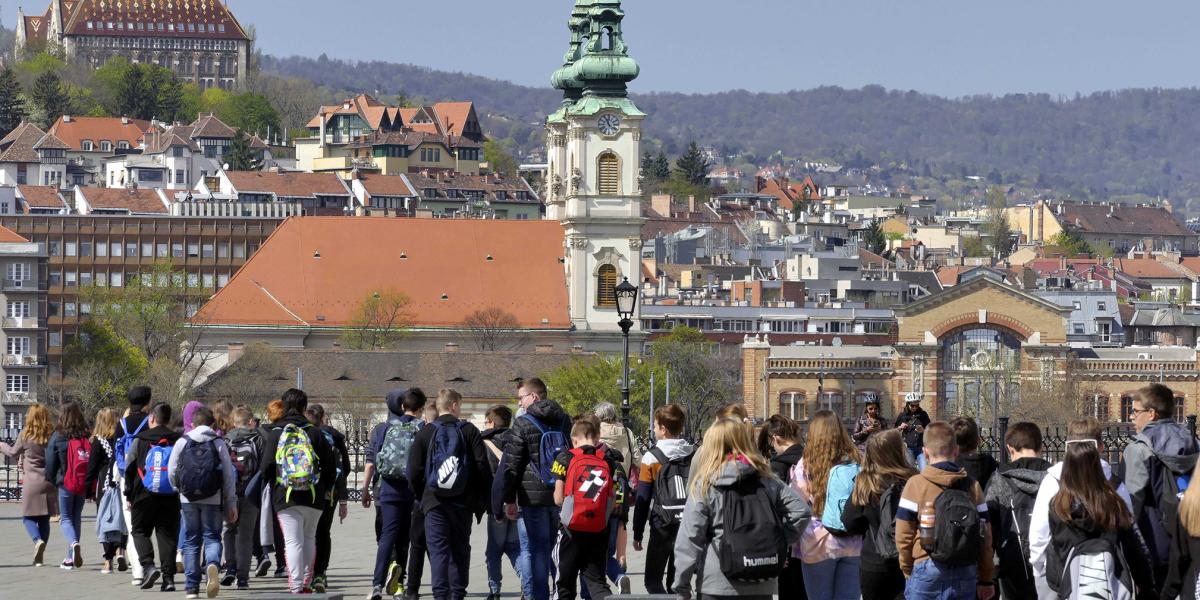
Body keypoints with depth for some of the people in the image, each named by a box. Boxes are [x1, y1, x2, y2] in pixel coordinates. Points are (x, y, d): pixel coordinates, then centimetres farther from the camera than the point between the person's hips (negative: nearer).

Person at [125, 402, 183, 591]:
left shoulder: (140, 440, 0)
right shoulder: (178, 441, 2)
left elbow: (129, 469, 3)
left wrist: (129, 496, 10)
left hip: (144, 496, -2)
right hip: (171, 497, 2)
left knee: (139, 530, 11)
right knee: (168, 535, 5)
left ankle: (148, 565, -10)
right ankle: (168, 577, -1)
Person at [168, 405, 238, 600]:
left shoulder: (182, 442, 3)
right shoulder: (219, 443, 1)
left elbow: (171, 472, 4)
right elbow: (229, 475, 1)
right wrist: (231, 504, 6)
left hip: (188, 499, 1)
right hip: (213, 500, -1)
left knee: (191, 541, 9)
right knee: (212, 536, 6)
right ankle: (213, 564, -27)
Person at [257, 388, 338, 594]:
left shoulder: (275, 433, -1)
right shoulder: (314, 432, 3)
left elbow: (267, 465, -6)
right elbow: (331, 463, 4)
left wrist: (271, 486, 13)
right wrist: (327, 489, 18)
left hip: (285, 497, -2)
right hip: (313, 497, 2)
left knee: (293, 541, -2)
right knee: (309, 538, 18)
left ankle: (296, 586, -9)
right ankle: (306, 583, 16)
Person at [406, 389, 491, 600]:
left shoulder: (425, 433, 1)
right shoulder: (469, 431, 0)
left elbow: (414, 472, 0)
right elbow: (482, 466, -3)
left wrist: (421, 494, 15)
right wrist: (484, 499, 5)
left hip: (434, 502, -1)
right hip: (463, 501, 1)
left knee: (438, 550, -2)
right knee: (460, 549, 11)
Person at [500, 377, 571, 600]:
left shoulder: (523, 424, -7)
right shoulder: (565, 421, 10)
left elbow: (510, 464, -8)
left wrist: (509, 499, -3)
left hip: (532, 498, -5)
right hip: (562, 497, 5)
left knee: (533, 550, -2)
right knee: (558, 548, 13)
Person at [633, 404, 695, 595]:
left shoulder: (652, 458, -5)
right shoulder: (695, 455, 4)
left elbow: (643, 500, -4)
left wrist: (637, 534, 3)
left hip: (663, 527, -4)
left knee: (653, 581, 3)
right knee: (677, 582, 14)